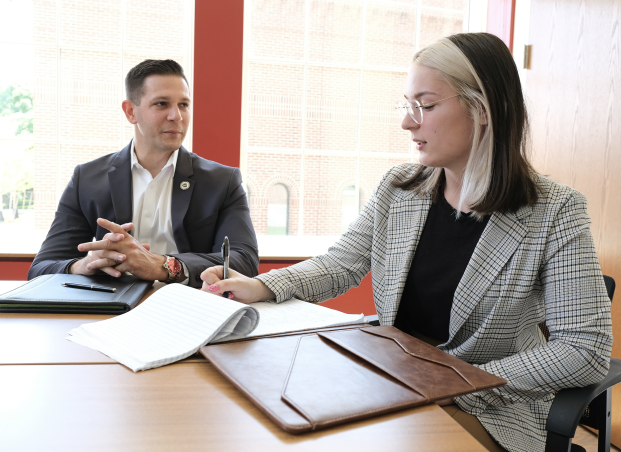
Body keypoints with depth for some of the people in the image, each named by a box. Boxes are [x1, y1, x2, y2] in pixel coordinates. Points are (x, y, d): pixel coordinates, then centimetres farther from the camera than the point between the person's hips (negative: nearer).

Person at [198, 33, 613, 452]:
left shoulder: (555, 213, -13)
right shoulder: (398, 188, 0)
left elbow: (588, 349, -16)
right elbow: (340, 265, 6)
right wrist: (262, 286, -12)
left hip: (489, 410, -4)